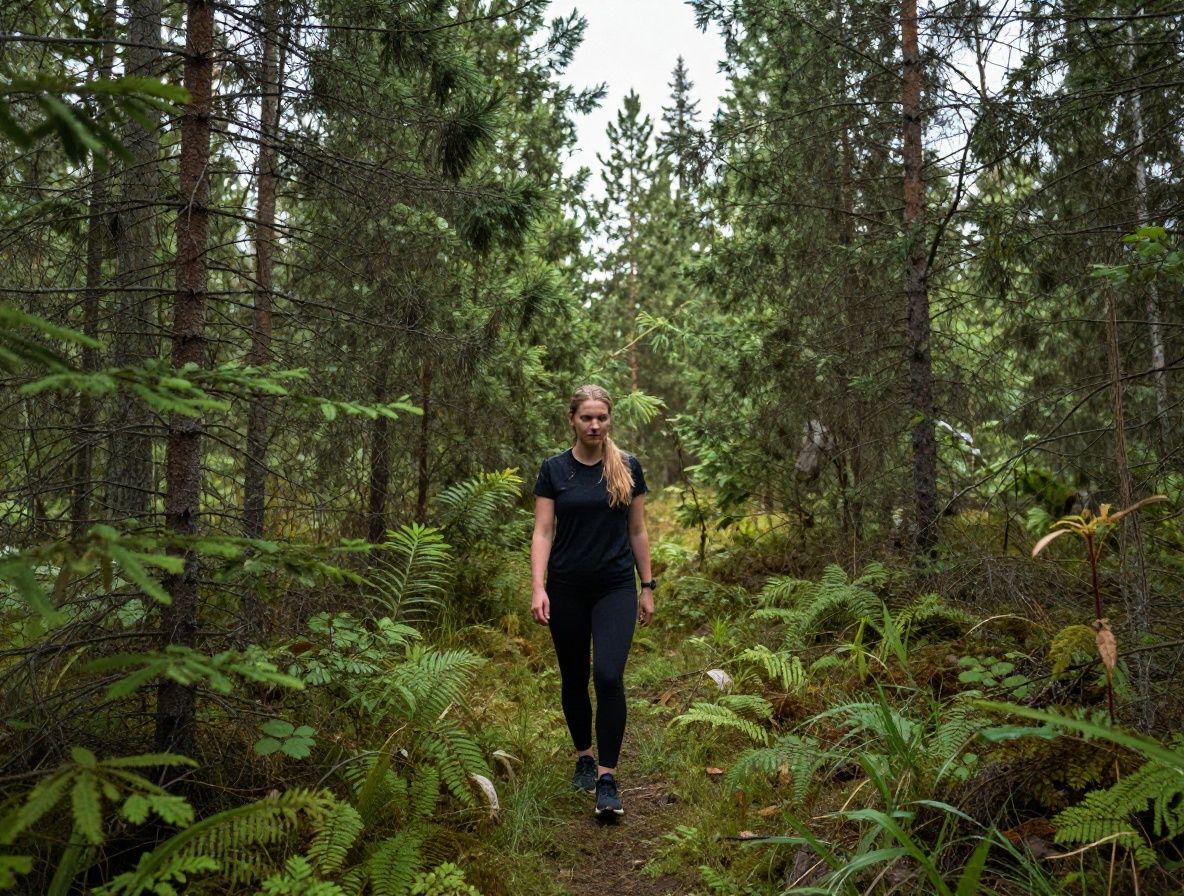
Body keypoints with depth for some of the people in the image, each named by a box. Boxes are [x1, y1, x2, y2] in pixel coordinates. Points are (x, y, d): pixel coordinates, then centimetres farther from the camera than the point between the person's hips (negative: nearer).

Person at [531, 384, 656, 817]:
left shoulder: (628, 468, 0)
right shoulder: (554, 469, -2)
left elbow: (637, 530, 5)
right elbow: (542, 531, -5)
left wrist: (648, 587, 3)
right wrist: (538, 587, -16)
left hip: (616, 588, -1)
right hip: (567, 589, 1)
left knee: (608, 677, -14)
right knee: (574, 679, 12)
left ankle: (607, 778, -5)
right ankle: (584, 757, 34)